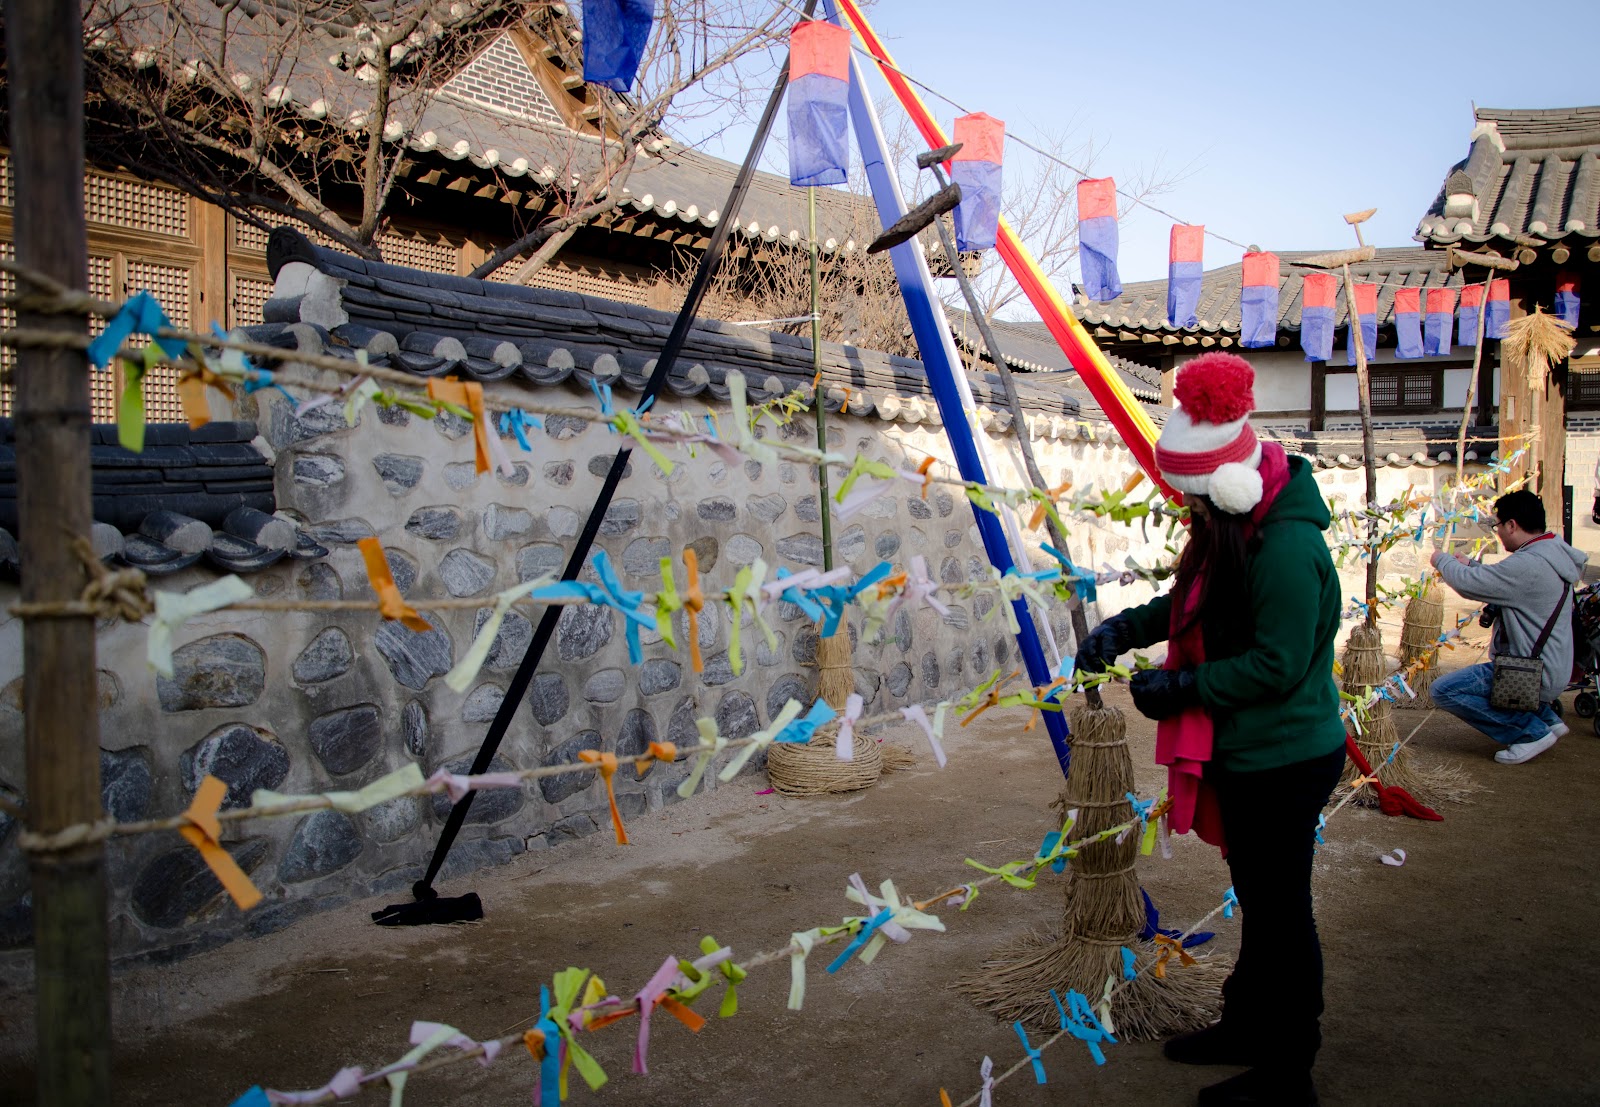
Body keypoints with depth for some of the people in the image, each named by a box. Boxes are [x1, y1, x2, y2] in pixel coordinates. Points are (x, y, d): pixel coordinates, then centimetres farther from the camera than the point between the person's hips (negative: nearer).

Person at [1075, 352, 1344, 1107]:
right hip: (1250, 752, 10)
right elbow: (1194, 603, 15)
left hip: (1283, 761, -10)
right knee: (1259, 902, 23)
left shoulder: (1286, 547, -27)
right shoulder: (1235, 528, 4)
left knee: (1279, 912, 5)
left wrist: (1180, 688, -21)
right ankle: (1248, 1026, 42)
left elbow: (1276, 667, -27)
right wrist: (1126, 627, 0)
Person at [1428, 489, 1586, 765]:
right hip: (1552, 669, 10)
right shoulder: (1555, 553, 6)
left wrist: (1443, 560, -5)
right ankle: (1546, 718, 21)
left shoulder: (1527, 565, -28)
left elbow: (1467, 583, -24)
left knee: (1443, 690, -14)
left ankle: (1531, 732, -6)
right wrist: (1469, 564, 14)